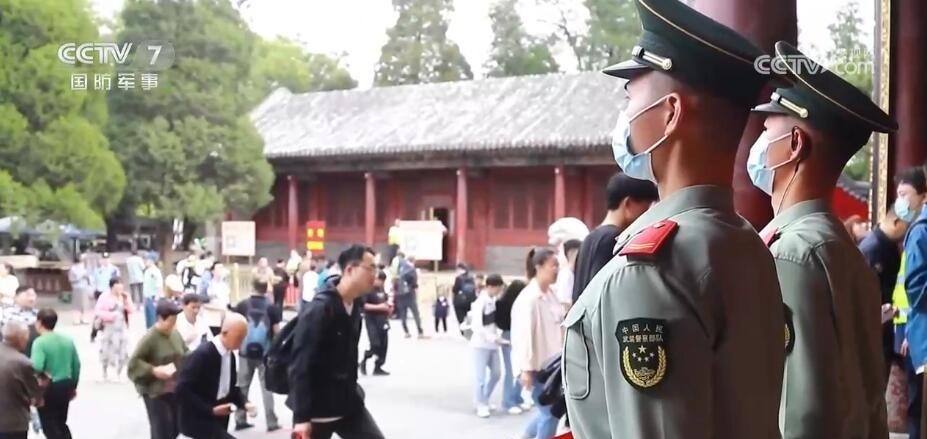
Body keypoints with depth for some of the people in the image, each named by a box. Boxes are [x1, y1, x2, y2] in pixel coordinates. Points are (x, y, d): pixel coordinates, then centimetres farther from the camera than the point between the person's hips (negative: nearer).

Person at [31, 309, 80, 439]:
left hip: (48, 388, -7)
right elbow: (77, 364, 10)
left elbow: (36, 367, -30)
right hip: (66, 385, 7)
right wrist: (73, 386, 20)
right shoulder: (68, 340, 5)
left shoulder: (40, 342, -16)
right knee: (61, 424, 20)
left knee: (49, 426, 4)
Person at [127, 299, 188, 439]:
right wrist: (154, 370, -27)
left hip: (175, 390, 7)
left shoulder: (175, 334, 5)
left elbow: (185, 353, 21)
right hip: (155, 391, -7)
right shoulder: (149, 338, -17)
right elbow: (134, 363, -18)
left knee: (176, 428, 11)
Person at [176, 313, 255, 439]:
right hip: (199, 420, -9)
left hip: (218, 421, 9)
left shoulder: (230, 355, 6)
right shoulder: (202, 354, -21)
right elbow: (182, 390, -24)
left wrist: (244, 403, -4)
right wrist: (211, 410, -24)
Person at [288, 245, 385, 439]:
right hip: (316, 407, -8)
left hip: (348, 401, 8)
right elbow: (301, 365, -23)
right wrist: (301, 417, -25)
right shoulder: (319, 309, -21)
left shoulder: (355, 305, 4)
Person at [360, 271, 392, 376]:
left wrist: (389, 306, 8)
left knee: (383, 345, 4)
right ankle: (364, 361, 9)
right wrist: (378, 307, -23)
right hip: (372, 321, -8)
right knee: (375, 344, -14)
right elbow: (363, 305, -19)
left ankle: (378, 367, 11)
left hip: (382, 320, 8)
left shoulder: (382, 290, 13)